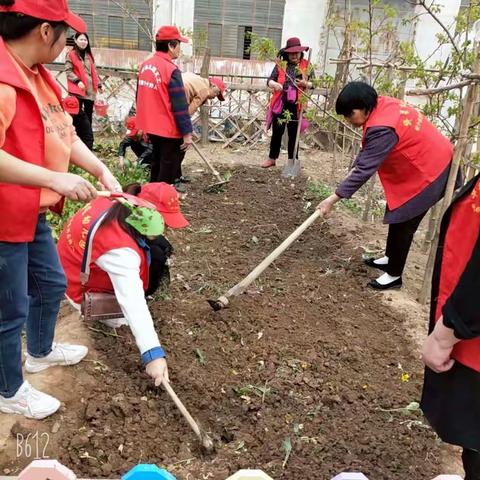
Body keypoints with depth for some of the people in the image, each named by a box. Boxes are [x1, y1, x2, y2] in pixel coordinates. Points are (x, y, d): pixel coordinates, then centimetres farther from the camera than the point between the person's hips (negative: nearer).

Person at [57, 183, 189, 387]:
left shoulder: (112, 203, -16)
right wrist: (153, 353, -46)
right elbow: (134, 304, -43)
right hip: (83, 289, -8)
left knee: (160, 247, 0)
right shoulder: (120, 251, -38)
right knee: (153, 259, -18)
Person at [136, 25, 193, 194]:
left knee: (157, 163, 23)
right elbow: (180, 105, -20)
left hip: (151, 126, 8)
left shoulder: (144, 65, 6)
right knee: (168, 167, 3)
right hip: (169, 129, -8)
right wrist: (187, 132, -16)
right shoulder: (171, 70, -19)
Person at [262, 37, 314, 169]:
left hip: (296, 105, -1)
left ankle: (292, 161, 18)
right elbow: (270, 80, 2)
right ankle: (272, 158, 22)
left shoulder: (306, 65, 4)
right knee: (277, 132, 9)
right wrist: (274, 84, -21)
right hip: (280, 104, 1)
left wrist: (306, 84, -18)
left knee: (293, 134, 8)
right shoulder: (280, 64, 5)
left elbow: (313, 83, 5)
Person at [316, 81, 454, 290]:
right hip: (419, 162, 10)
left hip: (428, 172, -10)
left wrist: (334, 198, -28)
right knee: (396, 213, 21)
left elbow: (365, 170, -31)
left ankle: (394, 275, 15)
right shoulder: (381, 105, -5)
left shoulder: (383, 129, -33)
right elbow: (368, 150, 9)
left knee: (402, 223, 0)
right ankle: (389, 258, 38)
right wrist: (354, 167, -2)